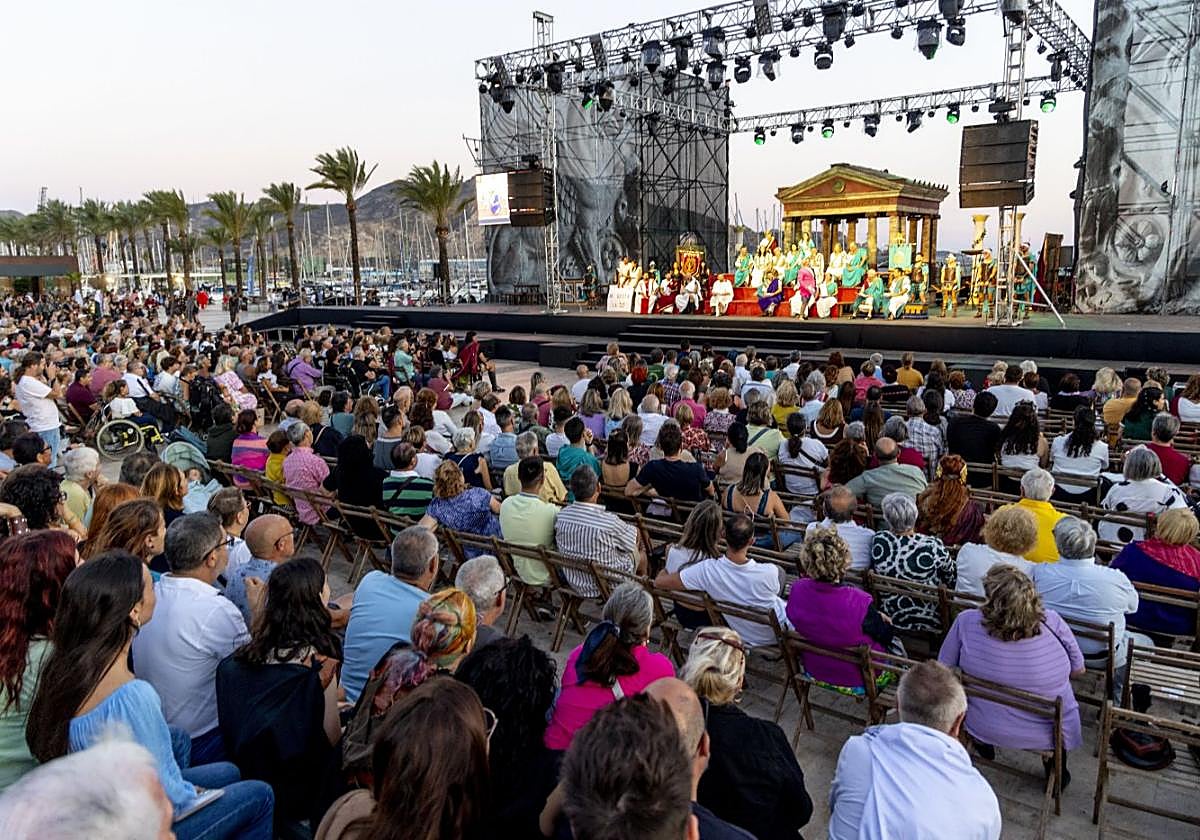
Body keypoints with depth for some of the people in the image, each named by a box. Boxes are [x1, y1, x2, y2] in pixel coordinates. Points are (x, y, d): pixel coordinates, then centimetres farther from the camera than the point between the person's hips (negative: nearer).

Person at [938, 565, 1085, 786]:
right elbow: (1078, 670, -5)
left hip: (984, 728, 0)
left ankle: (983, 743, 35)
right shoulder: (1053, 623, -23)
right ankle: (1052, 759, 29)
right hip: (1050, 733, 1)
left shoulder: (966, 622, -24)